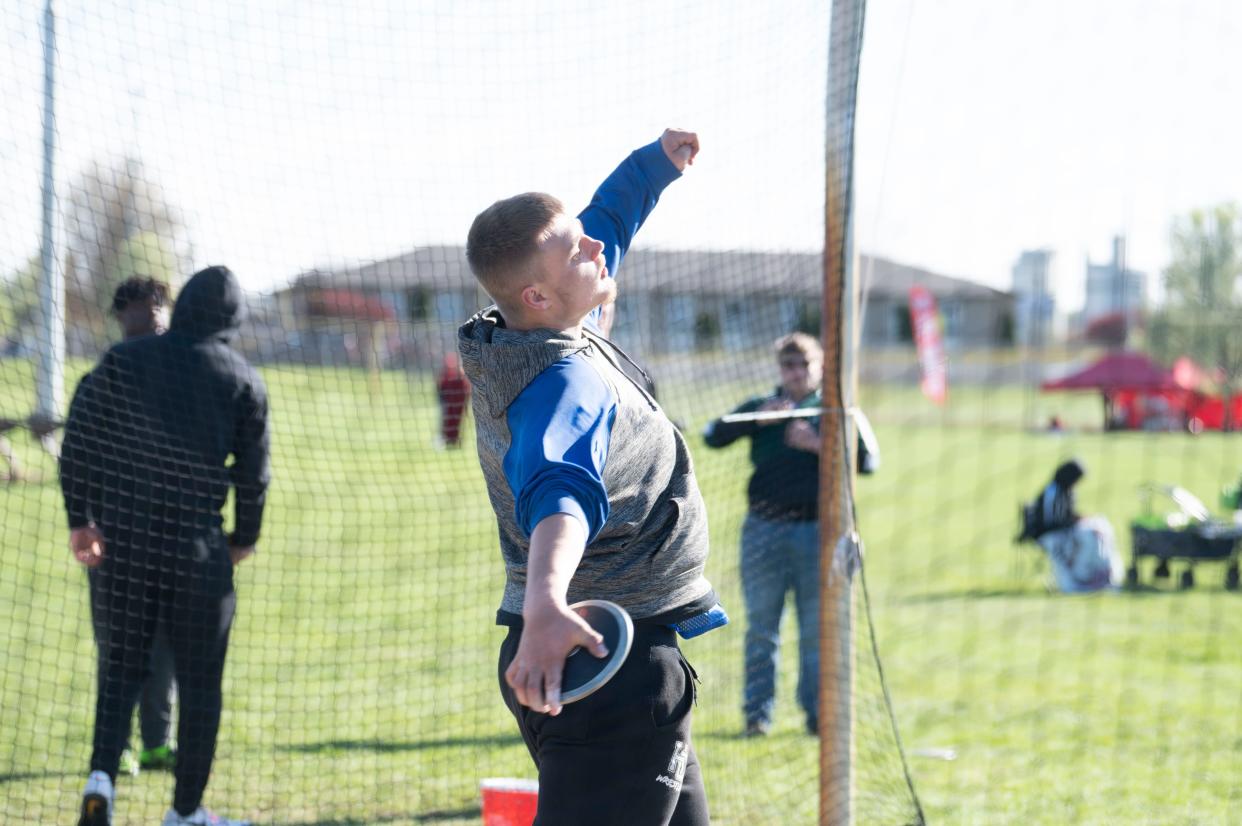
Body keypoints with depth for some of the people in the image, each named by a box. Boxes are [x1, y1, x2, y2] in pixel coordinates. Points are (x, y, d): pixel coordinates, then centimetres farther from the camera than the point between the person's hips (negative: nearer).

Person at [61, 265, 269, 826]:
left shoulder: (123, 361, 5)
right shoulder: (242, 379, 3)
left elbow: (78, 441, 1)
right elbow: (253, 472, 3)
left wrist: (80, 519, 8)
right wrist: (245, 538, 17)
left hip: (121, 541, 2)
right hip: (198, 547, -1)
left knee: (119, 668, 12)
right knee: (199, 681, 8)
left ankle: (102, 775, -10)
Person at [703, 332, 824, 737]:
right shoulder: (760, 407, 12)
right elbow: (713, 437, -2)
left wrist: (817, 445, -13)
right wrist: (759, 418, -16)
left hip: (817, 531, -1)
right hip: (764, 528, 1)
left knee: (817, 628, 1)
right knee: (761, 625, 1)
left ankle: (817, 711, 7)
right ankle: (757, 712, 5)